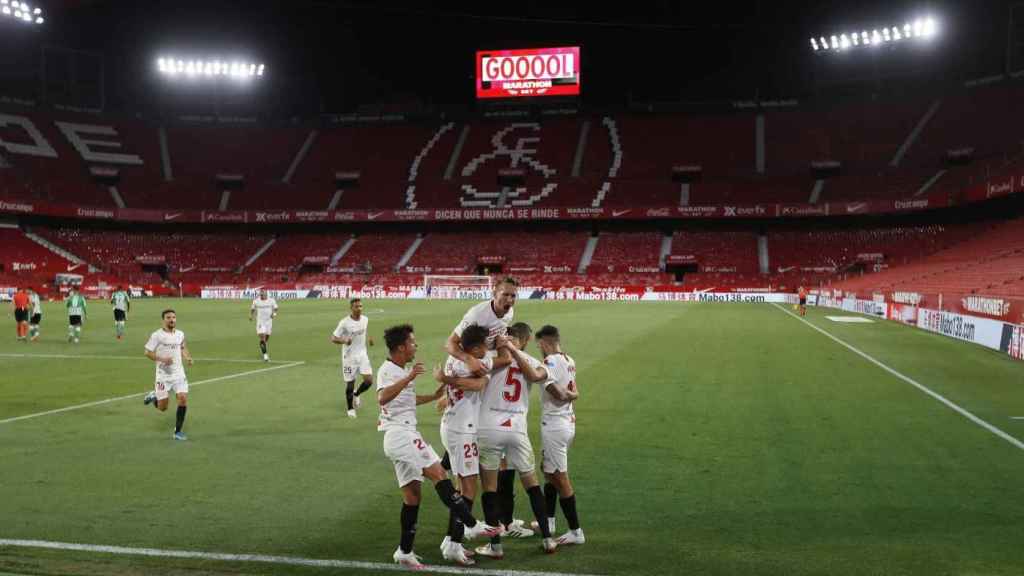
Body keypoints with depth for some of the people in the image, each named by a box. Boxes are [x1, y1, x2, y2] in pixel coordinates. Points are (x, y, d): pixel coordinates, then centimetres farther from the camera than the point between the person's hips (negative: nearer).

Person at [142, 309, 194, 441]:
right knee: (163, 408, 2)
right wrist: (162, 359, -22)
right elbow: (147, 352, -8)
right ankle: (154, 396, 38)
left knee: (183, 399, -12)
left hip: (179, 374, 4)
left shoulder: (180, 334, 6)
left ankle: (178, 431, 1)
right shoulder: (157, 335, -10)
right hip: (163, 375, -4)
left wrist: (188, 357, 5)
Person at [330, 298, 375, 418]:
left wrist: (369, 337, 3)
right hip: (349, 357, -4)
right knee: (350, 384, 3)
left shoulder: (365, 319, 0)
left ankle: (356, 394, 25)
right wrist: (344, 341, -32)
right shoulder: (344, 322, -16)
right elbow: (333, 338, -14)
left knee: (369, 380, -7)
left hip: (362, 354, 4)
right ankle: (351, 409, 24)